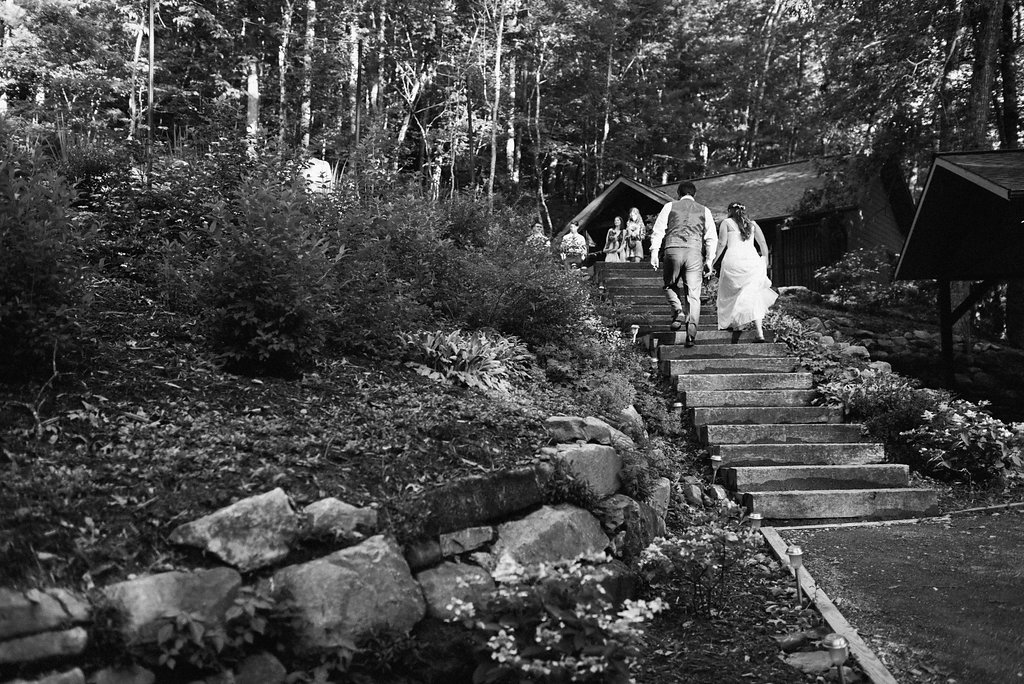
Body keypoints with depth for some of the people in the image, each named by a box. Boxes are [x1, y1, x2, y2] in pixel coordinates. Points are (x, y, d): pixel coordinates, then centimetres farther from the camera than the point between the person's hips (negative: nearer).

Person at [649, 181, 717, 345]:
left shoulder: (670, 207, 13)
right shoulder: (704, 210, 17)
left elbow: (658, 230, 3)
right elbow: (711, 238, 10)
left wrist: (654, 252, 1)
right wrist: (709, 260, 11)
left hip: (673, 250, -1)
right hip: (695, 252, 1)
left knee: (670, 285, 18)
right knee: (693, 294, 2)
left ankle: (678, 311, -7)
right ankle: (692, 326, -10)